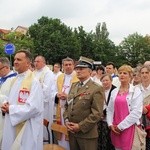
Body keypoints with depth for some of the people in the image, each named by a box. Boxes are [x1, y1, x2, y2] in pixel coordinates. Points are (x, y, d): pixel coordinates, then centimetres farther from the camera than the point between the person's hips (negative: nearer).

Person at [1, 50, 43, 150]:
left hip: (27, 129, -8)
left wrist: (11, 109, -15)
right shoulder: (14, 80, 11)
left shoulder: (34, 82, -15)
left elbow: (34, 107, -23)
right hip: (11, 127, 8)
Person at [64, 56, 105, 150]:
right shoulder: (74, 86, 12)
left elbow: (97, 113, -16)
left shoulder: (97, 89, -11)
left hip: (87, 134, -6)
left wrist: (80, 126, -17)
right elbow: (67, 105, 15)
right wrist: (66, 120, 0)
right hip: (72, 132, 6)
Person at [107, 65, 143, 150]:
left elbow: (137, 112, -13)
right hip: (115, 129, 4)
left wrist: (121, 126, -13)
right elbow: (109, 110, 11)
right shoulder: (114, 91, 9)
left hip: (129, 128, -4)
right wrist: (110, 124, -3)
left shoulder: (136, 91, -5)